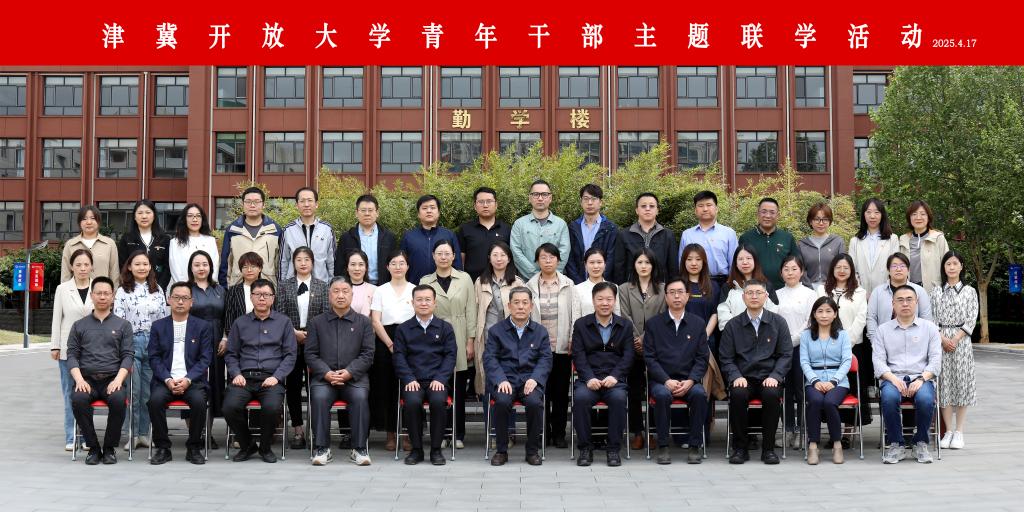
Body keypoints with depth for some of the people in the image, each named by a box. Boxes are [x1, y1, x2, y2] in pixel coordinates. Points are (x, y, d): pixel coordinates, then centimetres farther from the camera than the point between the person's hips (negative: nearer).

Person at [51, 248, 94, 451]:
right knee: (70, 393, 4)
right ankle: (71, 438, 10)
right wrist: (55, 346, 3)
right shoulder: (62, 289, 4)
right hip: (68, 348, 1)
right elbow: (57, 318, 6)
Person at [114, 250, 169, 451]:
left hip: (154, 343, 3)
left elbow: (164, 319, 12)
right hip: (131, 343, -3)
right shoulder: (123, 292, 1)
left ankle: (144, 433, 14)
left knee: (149, 392, 5)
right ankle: (131, 433, 5)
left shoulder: (157, 290, 10)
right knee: (133, 391, -4)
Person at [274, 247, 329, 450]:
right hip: (291, 342, 1)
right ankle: (297, 430, 10)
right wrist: (294, 332, -10)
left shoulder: (322, 287, 7)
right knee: (293, 386, 2)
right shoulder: (284, 286, 7)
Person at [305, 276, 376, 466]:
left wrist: (348, 372, -11)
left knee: (360, 397, -32)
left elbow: (367, 354, 5)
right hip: (323, 377, 0)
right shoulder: (316, 322, 14)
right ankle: (322, 449, -21)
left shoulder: (363, 322, 12)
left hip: (354, 377, 0)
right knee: (319, 397, -32)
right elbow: (310, 354, 7)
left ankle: (359, 449, -22)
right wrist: (327, 373, -11)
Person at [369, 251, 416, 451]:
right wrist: (391, 344, -8)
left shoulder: (415, 290, 9)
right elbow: (375, 322, 2)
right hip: (385, 342, 0)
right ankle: (390, 434, 7)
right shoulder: (380, 291, 9)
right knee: (386, 388, -1)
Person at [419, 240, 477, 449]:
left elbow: (471, 312, 4)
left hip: (460, 341, 0)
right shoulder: (425, 281, 6)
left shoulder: (464, 279, 5)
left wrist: (471, 341, -1)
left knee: (459, 390, 4)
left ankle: (459, 434, 14)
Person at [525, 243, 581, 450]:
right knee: (541, 390, 1)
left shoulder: (568, 284, 8)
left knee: (561, 391, 3)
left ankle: (559, 433, 11)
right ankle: (543, 432, 10)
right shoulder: (530, 286, 6)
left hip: (562, 346, 1)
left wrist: (573, 340, -3)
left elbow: (575, 314, 5)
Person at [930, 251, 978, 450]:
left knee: (962, 382, -1)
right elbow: (931, 318, 3)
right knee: (944, 383, 0)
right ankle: (948, 431, 7)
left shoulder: (969, 291, 5)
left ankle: (959, 431, 5)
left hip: (962, 341, -1)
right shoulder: (936, 291, 8)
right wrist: (943, 339, -10)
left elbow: (971, 319, -2)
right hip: (940, 341, 1)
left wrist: (956, 339, -12)